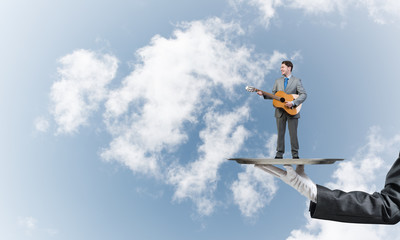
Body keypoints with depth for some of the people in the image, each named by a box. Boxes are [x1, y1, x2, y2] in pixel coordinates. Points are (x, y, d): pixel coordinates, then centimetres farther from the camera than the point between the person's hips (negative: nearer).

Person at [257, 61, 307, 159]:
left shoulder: (297, 81, 1)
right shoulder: (278, 81, 13)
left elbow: (303, 94, -8)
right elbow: (273, 95, 12)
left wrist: (293, 103, -20)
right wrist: (263, 94, -5)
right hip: (280, 112, 3)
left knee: (293, 133, 1)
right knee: (280, 133, 6)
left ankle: (295, 153, 13)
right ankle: (279, 153, 13)